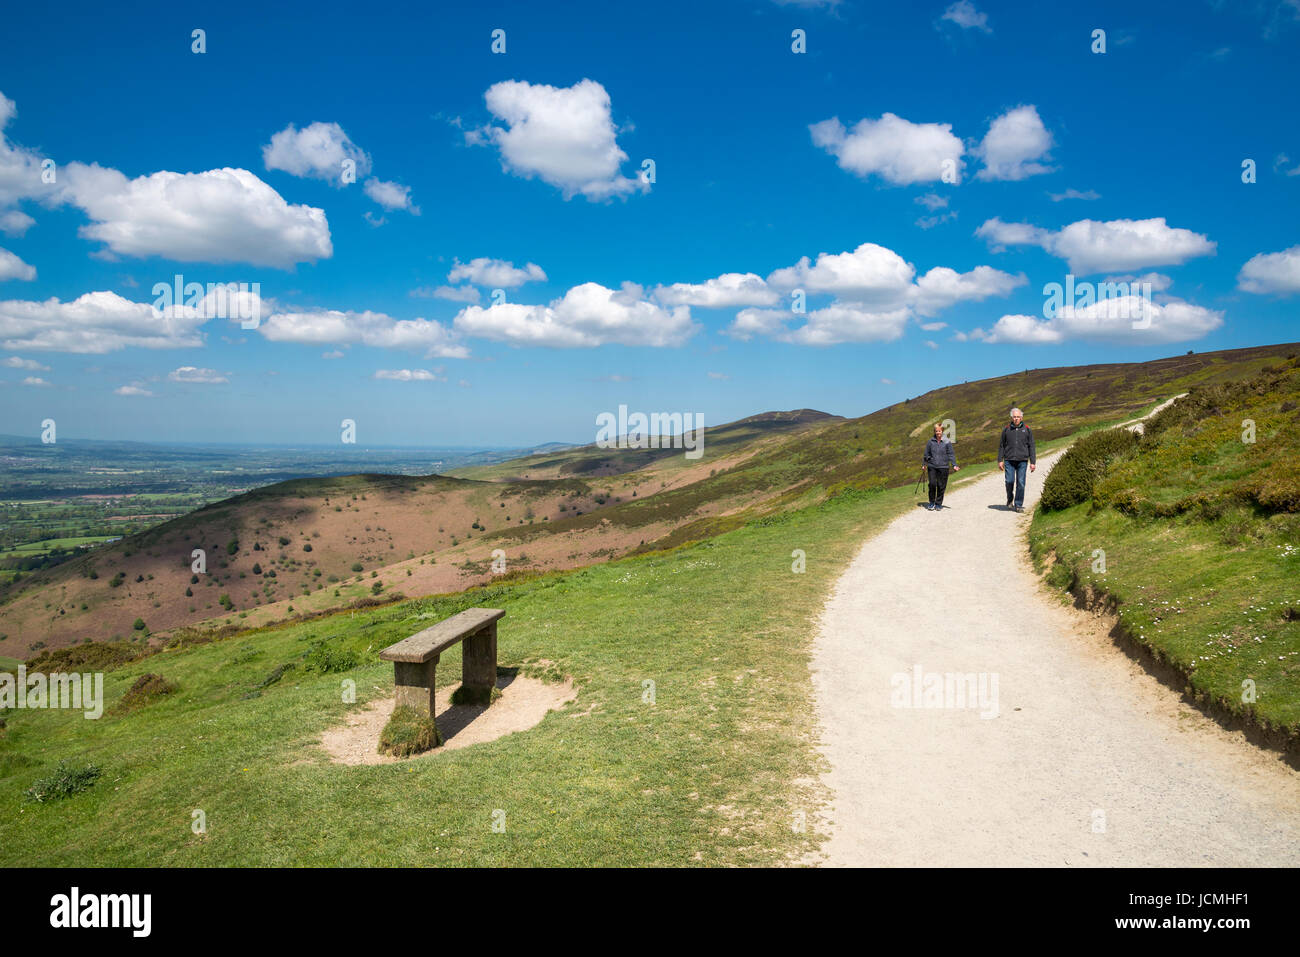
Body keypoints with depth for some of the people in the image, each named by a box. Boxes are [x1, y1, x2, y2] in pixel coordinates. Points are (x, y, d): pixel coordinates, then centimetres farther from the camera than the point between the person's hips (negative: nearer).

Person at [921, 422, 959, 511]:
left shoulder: (947, 442, -2)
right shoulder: (931, 441, 4)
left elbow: (951, 454, 0)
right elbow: (927, 453, 13)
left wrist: (954, 465, -9)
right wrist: (924, 464, 16)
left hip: (943, 467, -1)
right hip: (932, 466, 1)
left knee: (941, 486, 3)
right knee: (932, 484, -7)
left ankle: (938, 504, 17)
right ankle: (932, 503, 9)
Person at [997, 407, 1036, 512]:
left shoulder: (1027, 430, 7)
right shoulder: (1006, 430, 8)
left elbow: (1031, 447, 6)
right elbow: (1001, 446, 11)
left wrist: (1033, 462, 0)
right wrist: (1000, 460, 5)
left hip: (1022, 460, 0)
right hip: (1009, 460, 0)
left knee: (1021, 483, -3)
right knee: (1009, 481, -7)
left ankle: (1019, 505, 5)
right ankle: (1009, 499, 20)